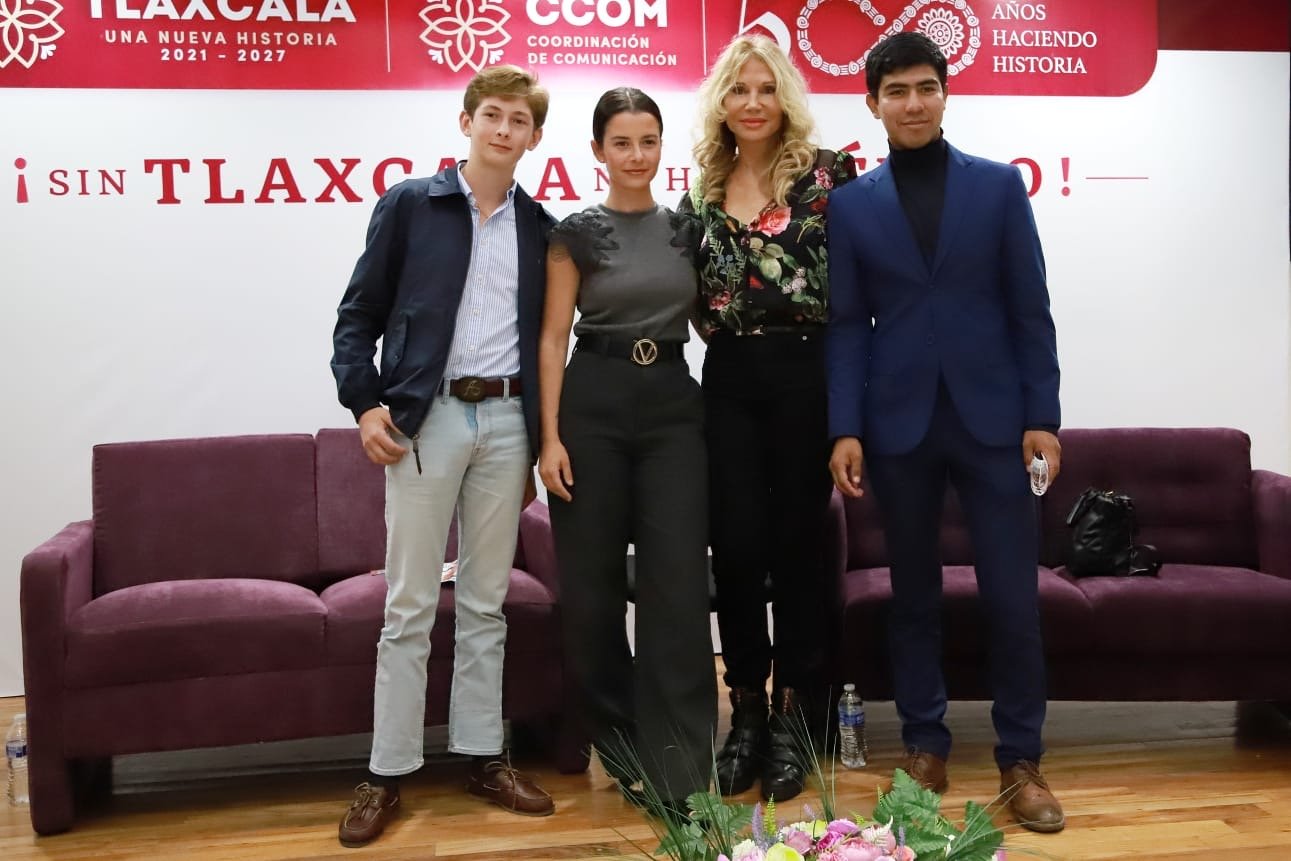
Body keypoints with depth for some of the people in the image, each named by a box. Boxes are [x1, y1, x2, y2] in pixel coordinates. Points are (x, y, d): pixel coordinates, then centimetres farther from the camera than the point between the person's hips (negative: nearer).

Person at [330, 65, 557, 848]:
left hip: (506, 417, 3)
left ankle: (484, 756, 19)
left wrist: (537, 442, 9)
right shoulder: (409, 205, 3)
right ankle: (389, 773, 10)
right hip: (424, 416, -2)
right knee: (409, 605, 1)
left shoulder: (540, 227, 10)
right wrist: (364, 402, -9)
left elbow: (544, 336, 12)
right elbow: (360, 313, 2)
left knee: (486, 601, 9)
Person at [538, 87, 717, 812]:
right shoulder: (578, 232, 1)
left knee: (679, 581, -5)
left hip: (674, 405, 2)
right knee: (594, 582, 4)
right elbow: (553, 337, -2)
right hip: (594, 405, -2)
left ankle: (680, 770, 1)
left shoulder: (686, 229, 10)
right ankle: (620, 740, 25)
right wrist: (550, 437, -9)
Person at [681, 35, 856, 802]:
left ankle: (794, 712, 18)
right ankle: (747, 708, 19)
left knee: (797, 538, 4)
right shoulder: (705, 191, 11)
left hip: (806, 372, -3)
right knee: (737, 542, 3)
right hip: (729, 378, 3)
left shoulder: (827, 172, -1)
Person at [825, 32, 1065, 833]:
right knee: (915, 595, 10)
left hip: (992, 419, 0)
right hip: (899, 424, 1)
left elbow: (1031, 309, 3)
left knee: (1014, 599, 0)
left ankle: (1021, 760, 14)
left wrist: (1043, 416, -3)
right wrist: (845, 427, -5)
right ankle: (926, 746, 23)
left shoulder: (1000, 185, 6)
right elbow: (847, 324, 3)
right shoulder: (851, 203, 6)